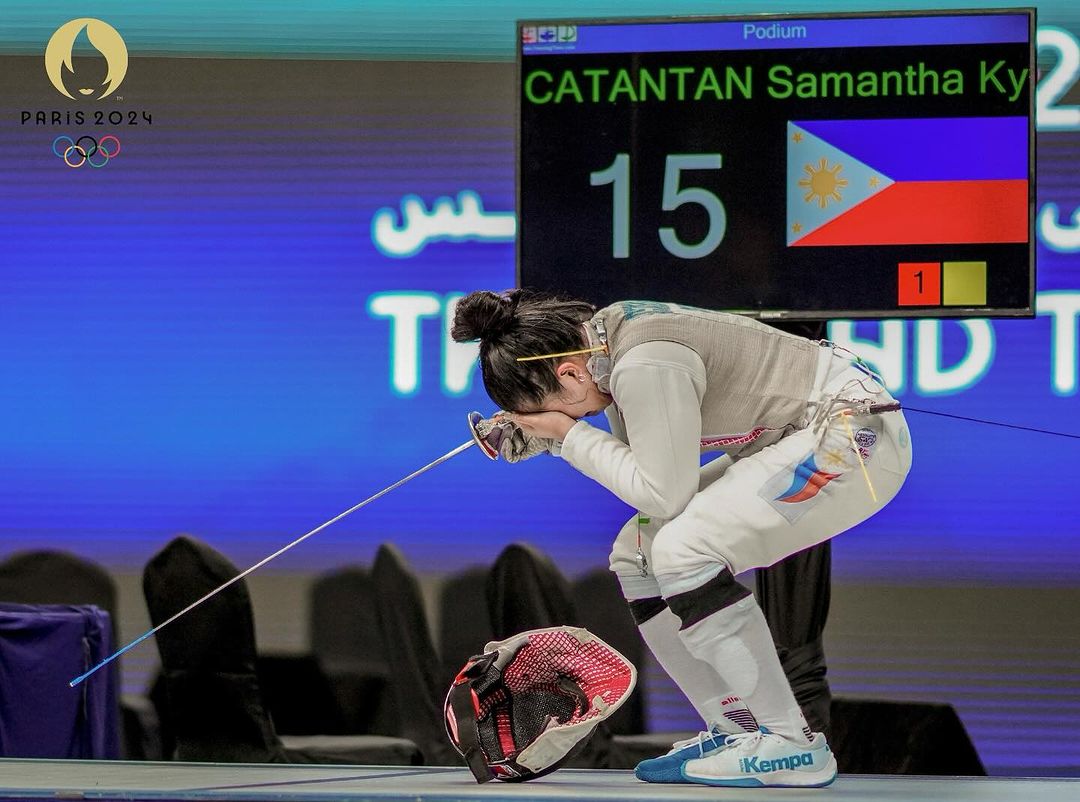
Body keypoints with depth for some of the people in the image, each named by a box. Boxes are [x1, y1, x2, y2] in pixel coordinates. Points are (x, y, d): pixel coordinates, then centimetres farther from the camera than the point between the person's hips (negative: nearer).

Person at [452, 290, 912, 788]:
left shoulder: (645, 367, -27)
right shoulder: (603, 336, 1)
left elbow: (664, 493, -21)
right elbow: (643, 462, 11)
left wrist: (570, 436, -13)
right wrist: (540, 436, -1)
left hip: (858, 436, -10)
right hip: (787, 445, 10)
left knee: (682, 550, -24)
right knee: (637, 556, 6)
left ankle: (792, 746, -16)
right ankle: (735, 732, 10)